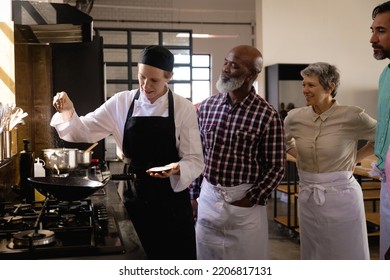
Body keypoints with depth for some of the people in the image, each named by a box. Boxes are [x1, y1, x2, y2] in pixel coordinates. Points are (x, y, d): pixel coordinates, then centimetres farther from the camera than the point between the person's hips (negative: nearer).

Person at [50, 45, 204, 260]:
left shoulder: (183, 108, -8)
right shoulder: (121, 103, -2)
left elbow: (194, 161, -8)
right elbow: (84, 131, 1)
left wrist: (177, 169, -29)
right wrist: (68, 112, -18)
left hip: (172, 198, -1)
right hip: (136, 197, 2)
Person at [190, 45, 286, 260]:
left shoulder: (267, 115, -10)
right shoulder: (206, 107, 2)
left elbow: (276, 167, -6)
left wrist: (251, 199, -12)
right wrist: (193, 194, 8)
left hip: (245, 201, -3)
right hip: (208, 197, 4)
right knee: (206, 259, 15)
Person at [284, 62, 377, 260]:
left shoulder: (352, 116, -13)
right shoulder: (295, 117, -2)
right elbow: (283, 141, 20)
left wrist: (356, 158, 0)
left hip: (341, 197, -4)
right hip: (308, 198, 4)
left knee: (347, 255, 9)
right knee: (312, 256, 17)